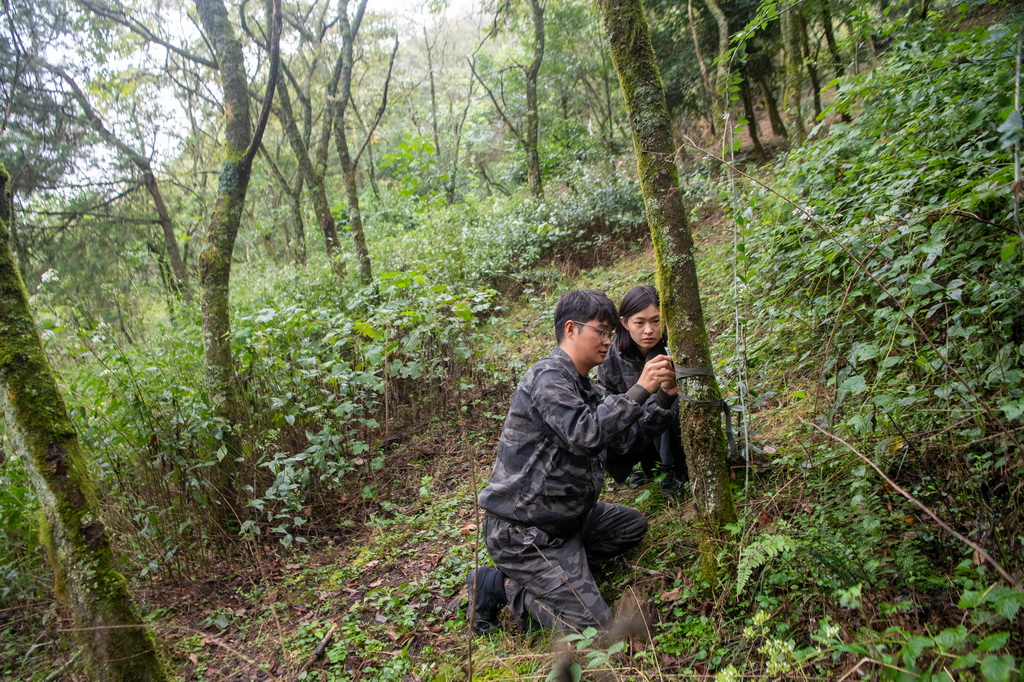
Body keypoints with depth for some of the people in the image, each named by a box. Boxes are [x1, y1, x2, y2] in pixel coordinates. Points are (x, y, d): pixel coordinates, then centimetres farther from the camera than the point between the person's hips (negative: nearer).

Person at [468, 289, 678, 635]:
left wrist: (664, 398, -2)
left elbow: (623, 435, 10)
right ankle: (503, 585, 2)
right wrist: (640, 389, -25)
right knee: (592, 624, -11)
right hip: (520, 529, -10)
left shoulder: (584, 387, 13)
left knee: (633, 525, 20)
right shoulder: (547, 377, -17)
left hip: (561, 515, 10)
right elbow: (586, 434, -30)